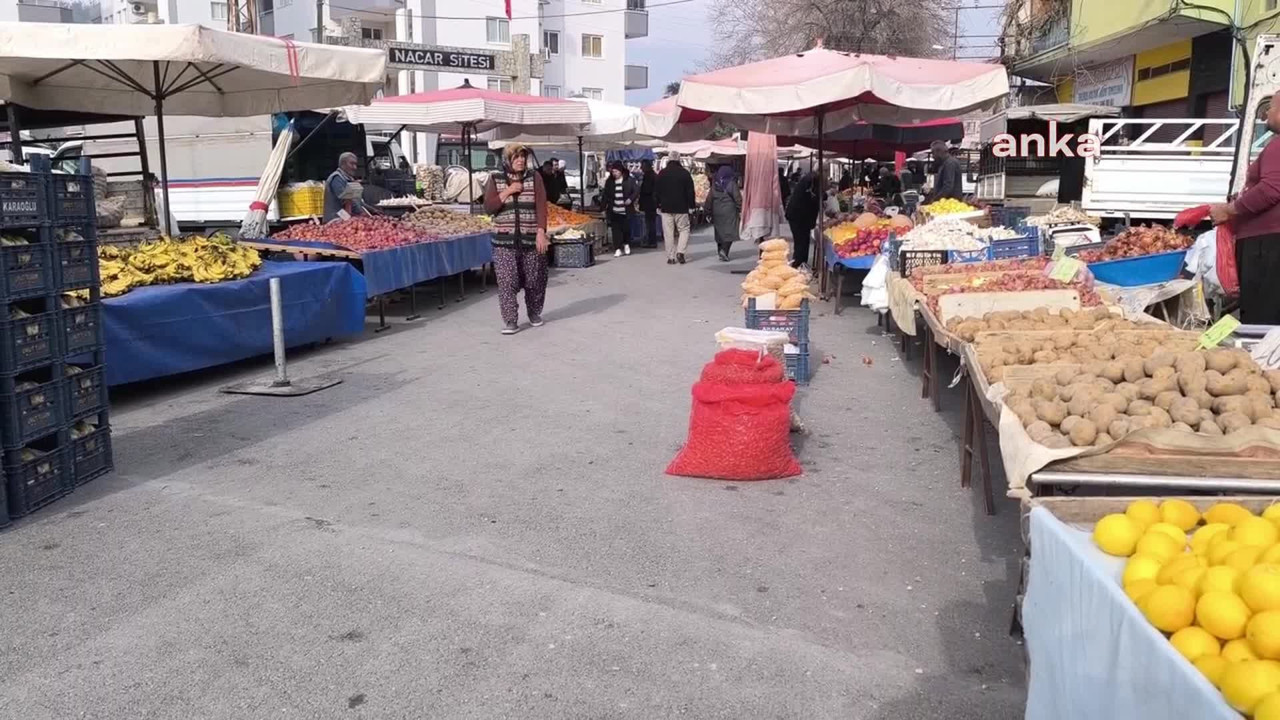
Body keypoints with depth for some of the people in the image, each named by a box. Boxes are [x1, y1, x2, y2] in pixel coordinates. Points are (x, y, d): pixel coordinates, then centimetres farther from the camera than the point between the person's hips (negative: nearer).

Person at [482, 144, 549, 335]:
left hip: (531, 239, 0)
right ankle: (510, 321, -3)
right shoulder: (495, 179, 6)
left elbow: (541, 206, -4)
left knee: (534, 280, 8)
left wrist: (541, 232, -14)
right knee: (507, 281, -7)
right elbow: (488, 207, -2)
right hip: (505, 240, 0)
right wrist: (507, 192, -12)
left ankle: (535, 313, 29)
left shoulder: (534, 177, 3)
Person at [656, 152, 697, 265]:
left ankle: (671, 257, 2)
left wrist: (658, 205, 15)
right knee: (684, 230, 9)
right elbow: (690, 192, -1)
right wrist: (692, 204, 8)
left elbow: (657, 191, 7)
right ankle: (680, 251, -10)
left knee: (668, 233, 3)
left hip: (666, 208, 2)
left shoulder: (662, 174, 3)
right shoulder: (685, 173, -2)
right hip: (681, 208, -1)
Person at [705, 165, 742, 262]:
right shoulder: (731, 184, -7)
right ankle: (724, 250, -21)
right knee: (729, 232, -4)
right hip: (729, 212, -5)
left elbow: (709, 199, 7)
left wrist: (709, 212, 15)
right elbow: (738, 198, -9)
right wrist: (740, 210, -2)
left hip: (717, 213, 5)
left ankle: (720, 251, 21)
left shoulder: (714, 185, 5)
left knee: (719, 232, 15)